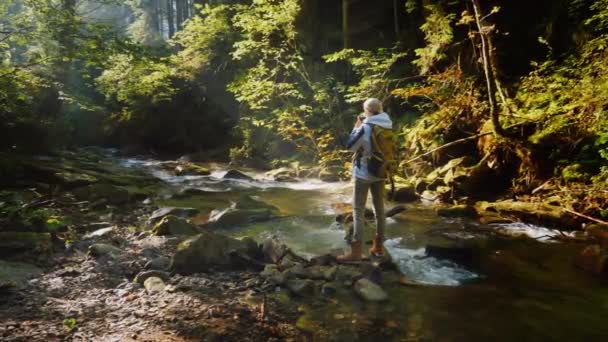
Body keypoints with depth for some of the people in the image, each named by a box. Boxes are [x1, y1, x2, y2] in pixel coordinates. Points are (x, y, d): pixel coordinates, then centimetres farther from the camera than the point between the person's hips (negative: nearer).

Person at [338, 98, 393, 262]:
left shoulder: (365, 127, -18)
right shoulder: (388, 126, 3)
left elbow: (350, 146, -10)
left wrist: (356, 126, -2)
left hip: (363, 173, -7)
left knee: (358, 211, -3)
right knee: (379, 208, 14)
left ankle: (356, 251, -3)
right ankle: (378, 245, 23)